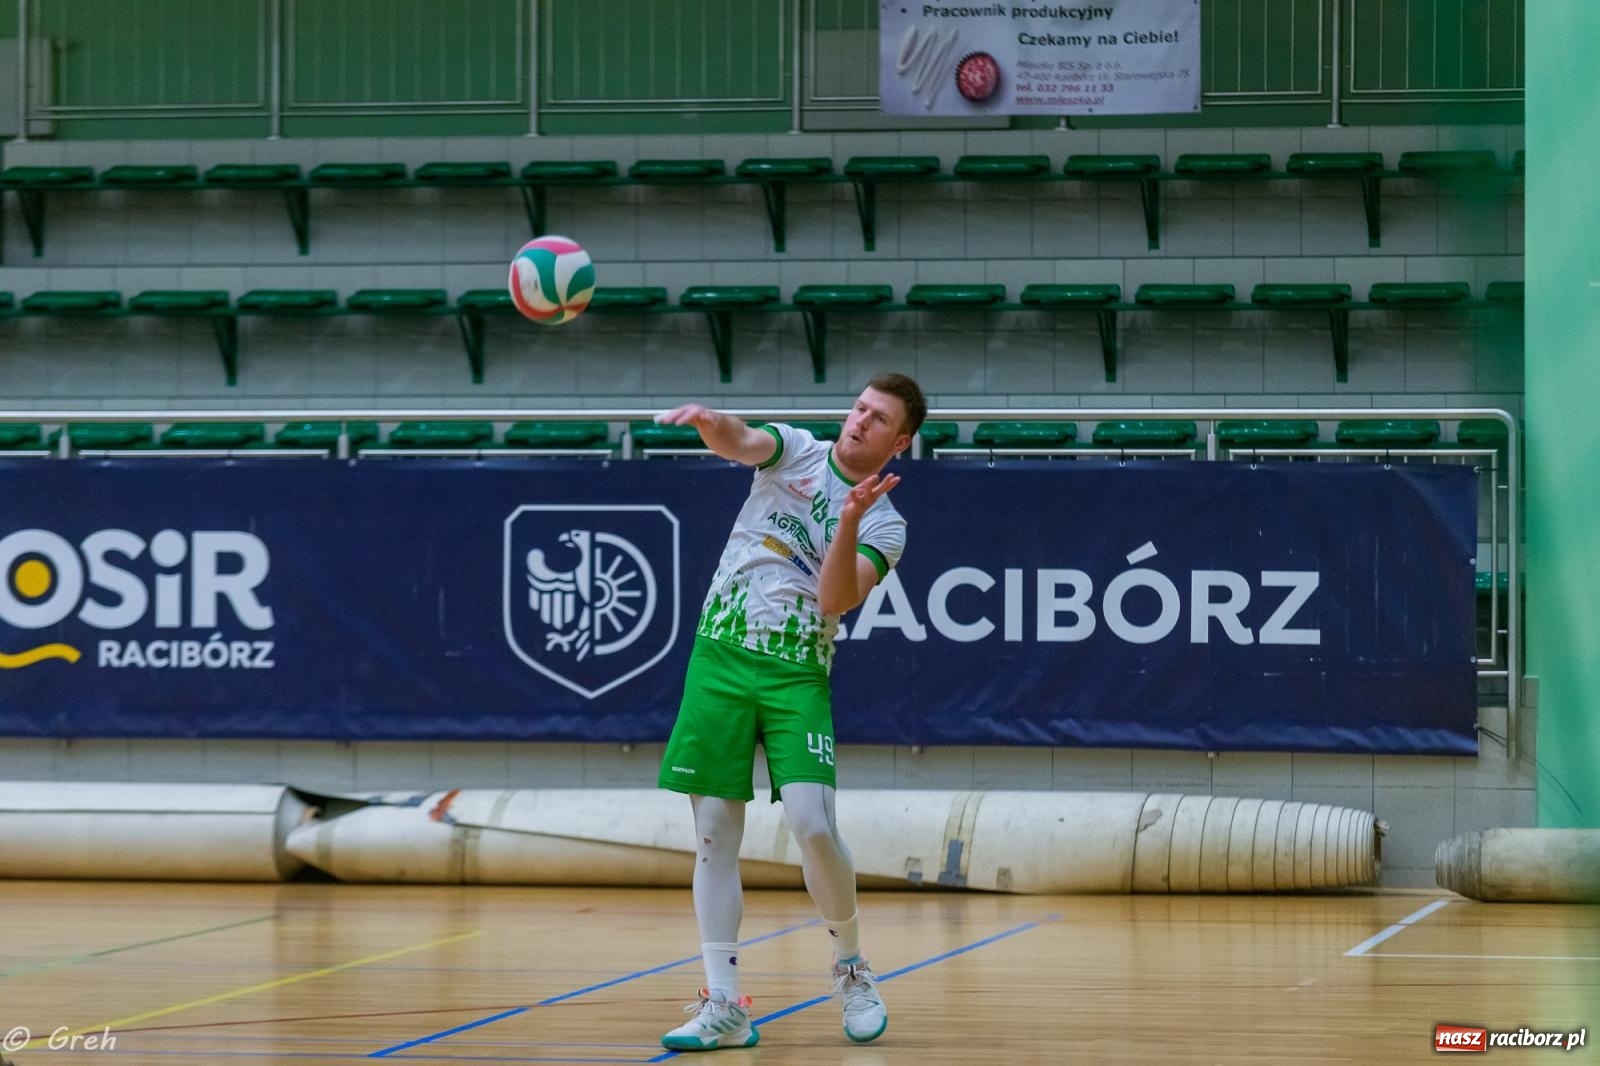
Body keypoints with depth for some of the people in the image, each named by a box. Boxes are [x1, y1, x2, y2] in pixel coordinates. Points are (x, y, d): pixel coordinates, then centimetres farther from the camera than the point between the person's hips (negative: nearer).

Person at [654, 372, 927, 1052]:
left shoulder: (885, 527, 2)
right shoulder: (796, 450, 7)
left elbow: (836, 599, -13)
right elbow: (739, 442, -15)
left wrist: (848, 523, -26)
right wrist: (708, 420, -37)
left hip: (796, 676, -1)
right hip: (720, 657, 1)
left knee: (812, 827, -16)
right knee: (715, 832, -3)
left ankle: (850, 965, 10)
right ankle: (724, 1004, -1)